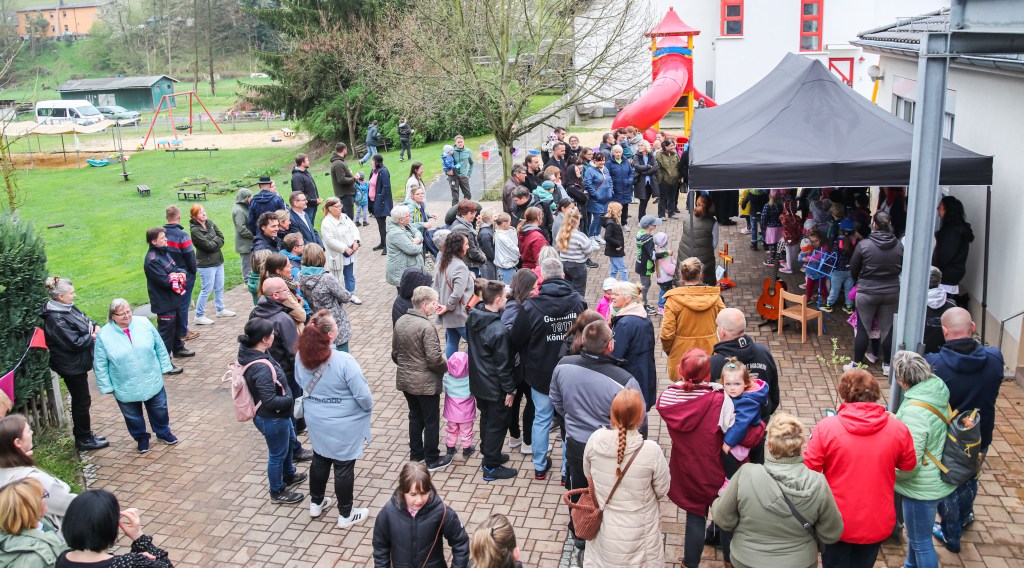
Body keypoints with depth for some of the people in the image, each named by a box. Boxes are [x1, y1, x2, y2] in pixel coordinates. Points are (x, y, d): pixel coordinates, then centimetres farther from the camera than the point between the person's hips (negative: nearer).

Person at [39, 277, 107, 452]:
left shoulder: (68, 307, 1)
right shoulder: (56, 319, -27)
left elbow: (84, 319, 16)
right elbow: (75, 342, -28)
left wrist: (95, 326, -4)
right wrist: (93, 337, -14)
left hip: (78, 364, 9)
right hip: (72, 366, -9)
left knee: (80, 400, 20)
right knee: (82, 401, 4)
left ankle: (84, 435, 34)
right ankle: (84, 440, 18)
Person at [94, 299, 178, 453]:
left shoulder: (144, 323, -10)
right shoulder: (104, 335, -15)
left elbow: (159, 347, 0)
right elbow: (101, 365, -8)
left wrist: (165, 367, 3)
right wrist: (107, 387, -6)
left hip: (152, 382, 1)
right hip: (125, 388, -1)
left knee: (159, 410, 18)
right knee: (133, 416, 17)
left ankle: (163, 432, 42)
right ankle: (141, 438, 41)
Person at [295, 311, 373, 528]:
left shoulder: (301, 356, -12)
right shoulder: (343, 361, -30)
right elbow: (363, 395, -23)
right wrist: (368, 407, -1)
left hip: (315, 421, 6)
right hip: (342, 426, -5)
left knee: (320, 460, 25)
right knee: (343, 467, 11)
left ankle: (316, 503, 43)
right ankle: (346, 515, 26)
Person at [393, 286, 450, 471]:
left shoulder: (400, 322, -1)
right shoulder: (426, 327, -25)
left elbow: (395, 352, 9)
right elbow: (434, 358, -25)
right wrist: (445, 367, -5)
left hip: (405, 379, 7)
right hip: (426, 383, -7)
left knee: (415, 417, 22)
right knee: (431, 422, 8)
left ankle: (416, 453, 34)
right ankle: (432, 460, 19)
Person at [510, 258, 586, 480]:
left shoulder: (530, 307, -18)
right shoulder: (578, 302, -11)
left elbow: (516, 341, -6)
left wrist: (527, 361, 12)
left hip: (541, 373, -1)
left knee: (541, 419, 16)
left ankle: (540, 466, 29)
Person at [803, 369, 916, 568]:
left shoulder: (827, 427, -18)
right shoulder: (898, 429, -11)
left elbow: (808, 470, -11)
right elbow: (909, 466, 5)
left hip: (836, 523, -2)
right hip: (877, 523, 2)